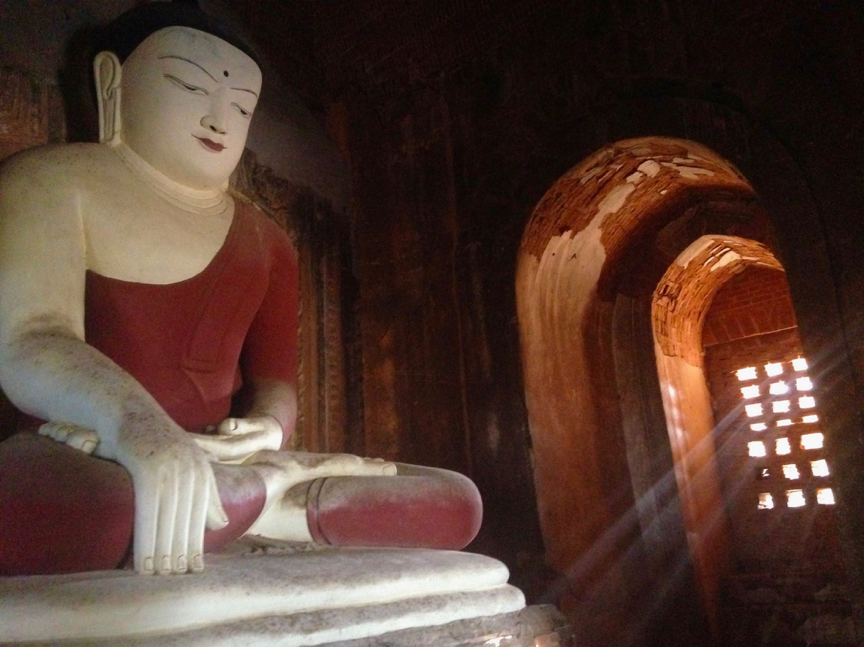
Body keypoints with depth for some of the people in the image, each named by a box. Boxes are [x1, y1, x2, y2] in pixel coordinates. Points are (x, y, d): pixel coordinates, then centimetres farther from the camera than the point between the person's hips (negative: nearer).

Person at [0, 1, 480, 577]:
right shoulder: (48, 184, 2)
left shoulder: (266, 243, 15)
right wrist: (137, 426, -36)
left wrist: (264, 428, -15)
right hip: (81, 468, -4)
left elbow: (275, 380, 10)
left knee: (455, 501, -8)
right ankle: (260, 492, -20)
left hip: (219, 463, 5)